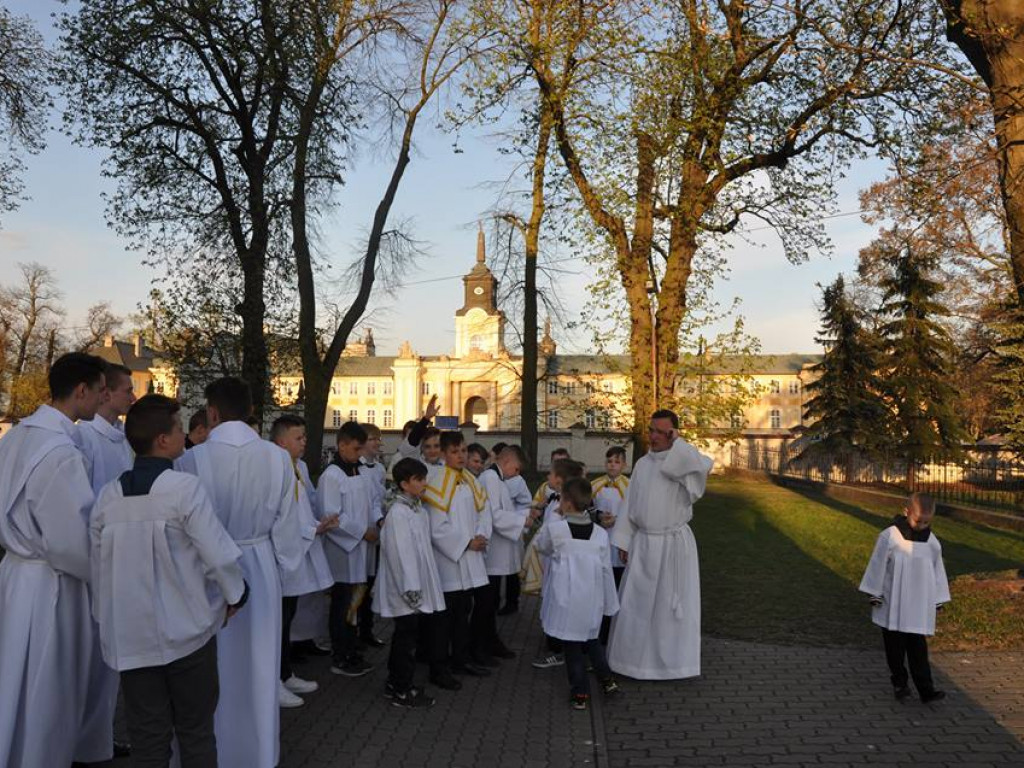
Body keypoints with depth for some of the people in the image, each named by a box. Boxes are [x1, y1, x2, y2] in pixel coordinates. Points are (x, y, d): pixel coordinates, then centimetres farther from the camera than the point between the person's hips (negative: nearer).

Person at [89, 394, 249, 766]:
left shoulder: (108, 495, -1)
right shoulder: (184, 487, -16)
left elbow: (98, 566, 6)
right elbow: (219, 554, -16)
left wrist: (105, 617, 19)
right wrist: (235, 595, 1)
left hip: (130, 635, 4)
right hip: (186, 631, -4)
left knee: (147, 736, 15)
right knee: (195, 731, 13)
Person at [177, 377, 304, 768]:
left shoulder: (192, 459, -17)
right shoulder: (278, 457, -12)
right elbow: (286, 523, -5)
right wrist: (284, 564, 13)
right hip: (260, 568, 2)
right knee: (257, 664, 17)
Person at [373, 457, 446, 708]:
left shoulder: (419, 510, 11)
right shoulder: (398, 513, -18)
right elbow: (401, 552, -21)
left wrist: (420, 586, 16)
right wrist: (410, 588, -21)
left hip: (419, 586, 9)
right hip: (406, 590, -9)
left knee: (406, 635, 17)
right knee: (406, 637, 0)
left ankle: (395, 683, 30)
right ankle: (402, 691, 12)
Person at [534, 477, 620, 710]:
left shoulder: (554, 529, -13)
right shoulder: (600, 533, -3)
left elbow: (541, 546, 8)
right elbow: (606, 569, 3)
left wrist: (560, 518, 16)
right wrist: (610, 603, 13)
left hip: (566, 600, -3)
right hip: (591, 601, 3)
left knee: (572, 646, 9)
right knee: (590, 639, 24)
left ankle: (580, 693, 16)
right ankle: (607, 679, 24)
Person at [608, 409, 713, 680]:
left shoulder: (684, 462, -8)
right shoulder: (642, 464, 7)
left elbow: (704, 464, -34)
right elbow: (631, 505, 10)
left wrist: (677, 442, -20)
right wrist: (624, 542, 8)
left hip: (673, 545, -5)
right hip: (642, 544, 5)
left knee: (669, 604, 5)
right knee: (636, 603, 10)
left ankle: (669, 659, 20)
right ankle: (636, 656, 25)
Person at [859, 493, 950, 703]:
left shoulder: (932, 542, -1)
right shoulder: (889, 537, -12)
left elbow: (937, 571, 10)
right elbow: (878, 566, -5)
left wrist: (938, 601, 13)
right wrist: (875, 595, -1)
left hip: (919, 608, 2)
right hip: (893, 605, -2)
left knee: (918, 648, 1)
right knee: (895, 647, 8)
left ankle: (925, 688, 3)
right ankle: (899, 682, 22)